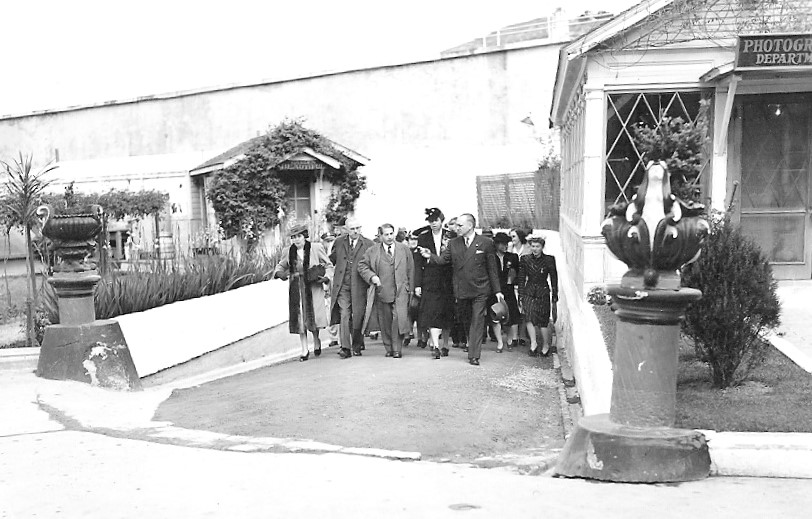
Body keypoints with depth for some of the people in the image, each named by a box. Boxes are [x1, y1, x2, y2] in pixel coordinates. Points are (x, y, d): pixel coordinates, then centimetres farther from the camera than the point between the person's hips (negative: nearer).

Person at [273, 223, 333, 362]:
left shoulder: (315, 248, -2)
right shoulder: (290, 252, 7)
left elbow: (329, 265, 4)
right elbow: (280, 266, 22)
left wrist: (326, 277, -14)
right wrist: (279, 273, 0)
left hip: (313, 288, -3)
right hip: (296, 289, 3)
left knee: (313, 316, -8)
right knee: (299, 318, 2)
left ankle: (316, 341, 23)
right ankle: (304, 350, 12)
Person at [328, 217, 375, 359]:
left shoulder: (368, 244, 0)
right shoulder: (339, 242, 8)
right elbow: (331, 260, 22)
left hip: (359, 287, -1)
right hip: (342, 286, 1)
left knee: (358, 318, 4)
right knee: (344, 316, -8)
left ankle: (357, 347, 22)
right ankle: (345, 347, -8)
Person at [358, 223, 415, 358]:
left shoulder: (404, 249, 10)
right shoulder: (372, 251, 7)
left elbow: (410, 270, 12)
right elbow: (362, 266, 8)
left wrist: (411, 289, 8)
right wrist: (372, 276, -8)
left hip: (401, 291, -1)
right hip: (382, 291, 1)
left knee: (399, 318, -14)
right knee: (385, 322, 6)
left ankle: (397, 349, -6)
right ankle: (389, 348, 19)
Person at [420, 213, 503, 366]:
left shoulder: (486, 243, -2)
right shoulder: (453, 243, 6)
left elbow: (492, 269, 0)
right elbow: (442, 259, -3)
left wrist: (497, 290, 1)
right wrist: (430, 256, -24)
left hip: (479, 290, -3)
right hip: (461, 291, 3)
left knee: (477, 322, -6)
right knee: (466, 320, 16)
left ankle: (474, 355, -5)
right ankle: (471, 344, 38)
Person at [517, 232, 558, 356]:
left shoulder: (549, 260, -1)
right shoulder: (525, 259, 2)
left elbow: (554, 278, 6)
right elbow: (521, 278, 6)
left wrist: (555, 295, 4)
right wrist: (521, 294, 2)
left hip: (543, 293, -1)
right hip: (529, 292, 1)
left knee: (543, 321, -1)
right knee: (528, 317, -19)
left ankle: (546, 345, 17)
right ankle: (533, 343, -12)